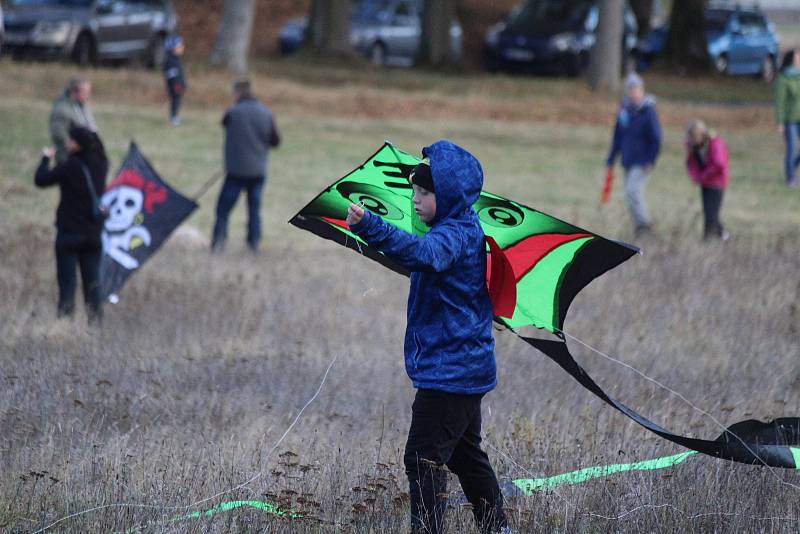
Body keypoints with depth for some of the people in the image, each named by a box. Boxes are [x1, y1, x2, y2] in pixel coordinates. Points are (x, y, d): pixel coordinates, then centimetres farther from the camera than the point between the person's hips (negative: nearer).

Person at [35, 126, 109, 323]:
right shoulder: (100, 164, -1)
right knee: (92, 279, 11)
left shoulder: (71, 166, -18)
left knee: (67, 279, 1)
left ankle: (65, 314, 0)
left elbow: (41, 180, -13)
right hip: (93, 231, 5)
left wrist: (45, 158, 4)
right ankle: (96, 316, 10)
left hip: (69, 231, -5)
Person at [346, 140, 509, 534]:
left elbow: (422, 253, -43)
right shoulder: (466, 229, 11)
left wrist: (371, 227, -55)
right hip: (467, 365, 11)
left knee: (424, 456, -13)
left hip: (447, 367, -11)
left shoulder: (454, 235, -20)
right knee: (465, 452, 23)